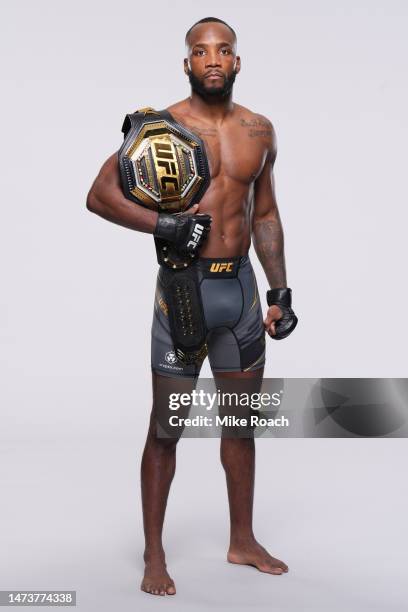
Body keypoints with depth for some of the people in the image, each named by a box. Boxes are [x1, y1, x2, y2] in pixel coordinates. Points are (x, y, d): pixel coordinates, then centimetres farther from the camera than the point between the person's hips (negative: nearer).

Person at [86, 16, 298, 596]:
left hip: (241, 286, 5)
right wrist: (163, 225, -21)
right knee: (166, 426, 0)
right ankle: (154, 555, 14)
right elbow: (100, 194, -9)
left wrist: (279, 291, 13)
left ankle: (243, 540, 30)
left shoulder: (260, 130, 9)